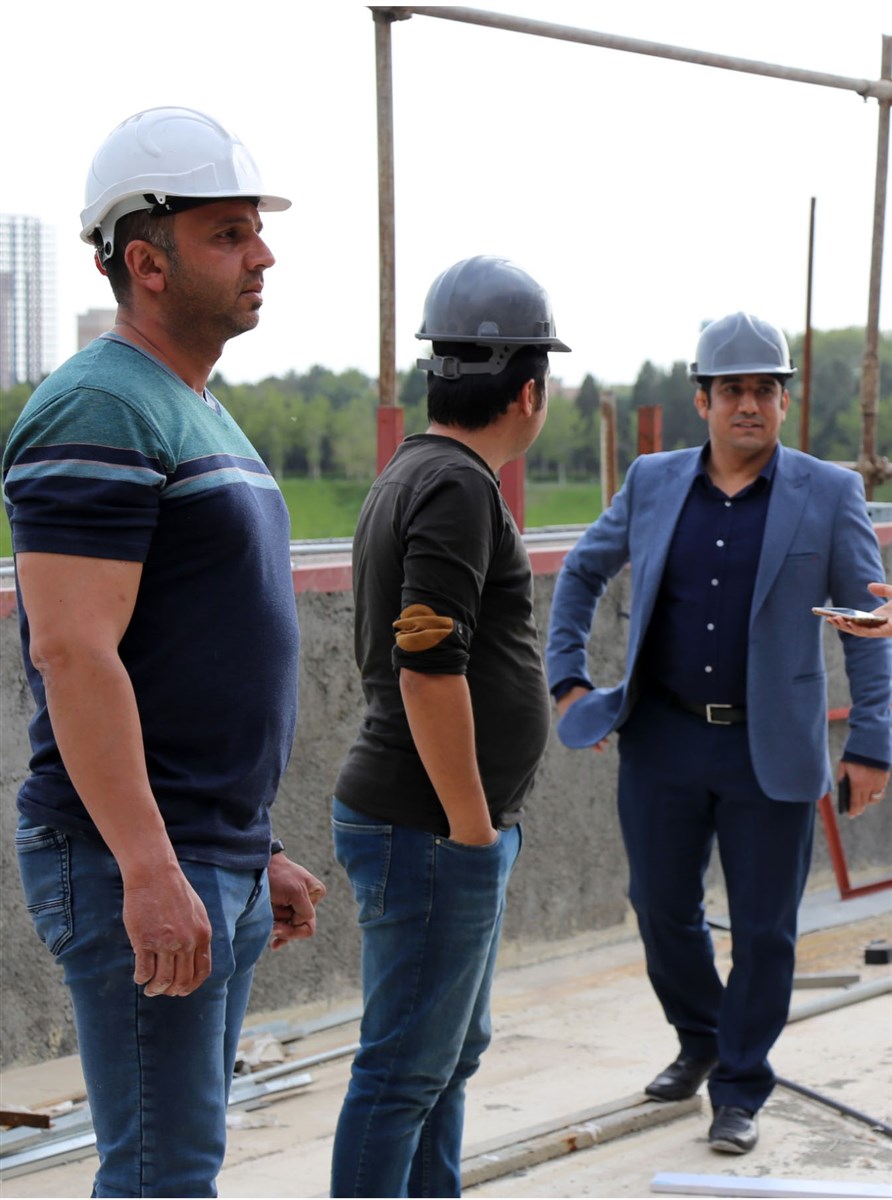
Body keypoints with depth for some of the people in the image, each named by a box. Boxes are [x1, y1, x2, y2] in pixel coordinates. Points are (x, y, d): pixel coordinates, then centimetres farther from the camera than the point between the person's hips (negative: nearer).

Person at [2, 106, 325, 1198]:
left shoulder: (197, 414, 19)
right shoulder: (97, 413, -13)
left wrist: (256, 857, 22)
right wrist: (151, 869, -26)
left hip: (216, 859, 10)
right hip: (139, 864, -10)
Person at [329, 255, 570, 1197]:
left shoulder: (411, 475, 14)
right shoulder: (457, 486, -17)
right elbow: (429, 673, -25)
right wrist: (473, 828, -18)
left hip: (442, 827, 10)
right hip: (431, 830, -10)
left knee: (452, 1052, 18)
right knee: (406, 1066, -3)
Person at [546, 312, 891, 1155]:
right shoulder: (652, 483, 4)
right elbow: (581, 574, 17)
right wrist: (568, 679, 7)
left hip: (770, 752, -2)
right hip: (663, 740, 3)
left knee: (763, 931, 5)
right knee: (662, 908, 13)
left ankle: (739, 1090, 21)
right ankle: (699, 1042, 38)